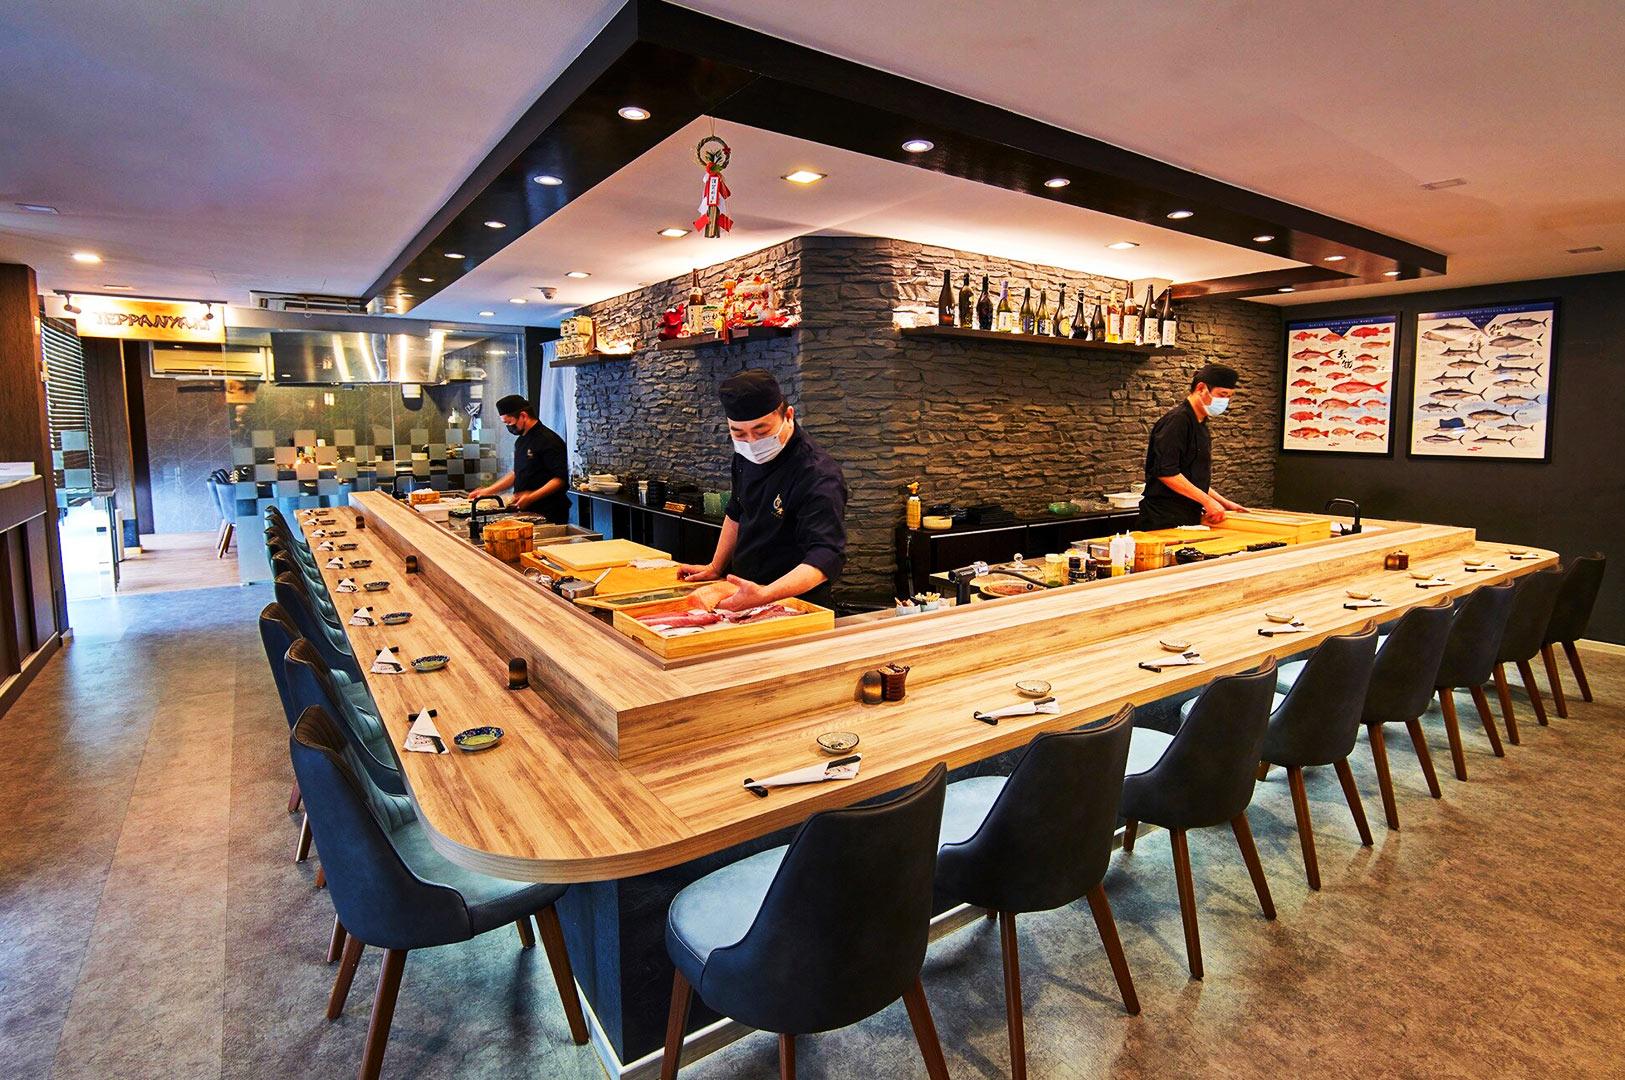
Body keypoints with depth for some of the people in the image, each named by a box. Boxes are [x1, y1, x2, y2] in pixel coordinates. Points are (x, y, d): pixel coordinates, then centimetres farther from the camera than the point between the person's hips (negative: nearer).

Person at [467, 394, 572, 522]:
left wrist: (532, 496, -27)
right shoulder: (521, 441, 16)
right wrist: (487, 491, 21)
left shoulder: (549, 441, -14)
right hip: (527, 512, 9)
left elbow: (560, 479, -20)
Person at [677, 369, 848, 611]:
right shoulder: (746, 455, -2)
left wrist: (765, 595, -50)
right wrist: (715, 568, 15)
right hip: (744, 592, 7)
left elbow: (827, 557, -37)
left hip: (797, 608, -7)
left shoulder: (818, 477, -29)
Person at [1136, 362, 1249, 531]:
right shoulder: (1176, 421, -14)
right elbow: (1166, 473, -22)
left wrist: (1223, 502, 19)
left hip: (1190, 518, 9)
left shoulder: (1200, 425, 17)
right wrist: (1208, 501, -18)